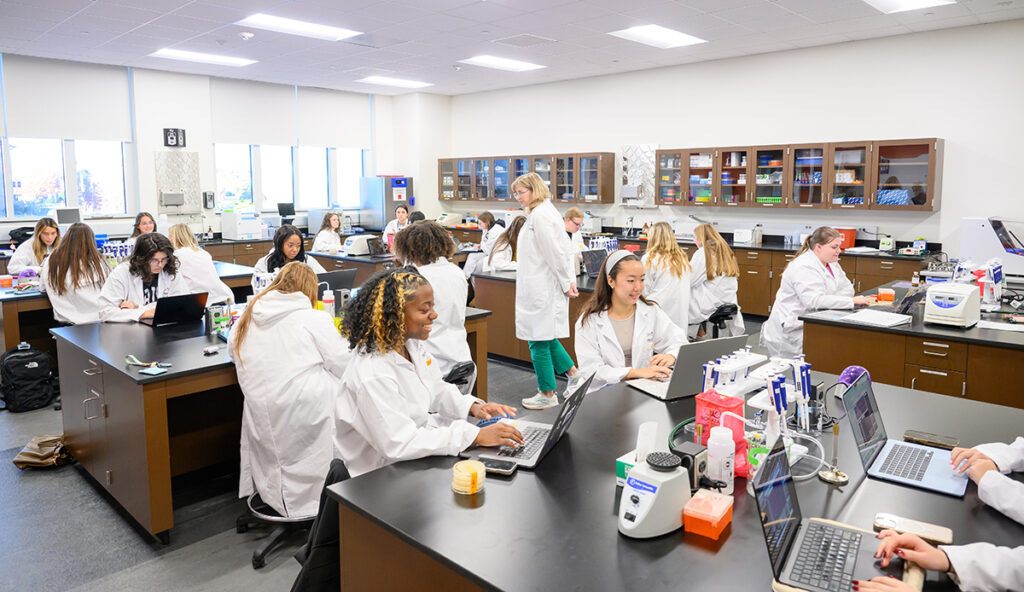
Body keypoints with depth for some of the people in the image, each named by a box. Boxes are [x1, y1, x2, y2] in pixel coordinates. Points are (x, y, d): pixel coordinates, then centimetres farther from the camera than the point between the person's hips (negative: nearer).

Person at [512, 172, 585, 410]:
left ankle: (547, 395, 12)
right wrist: (569, 281, 11)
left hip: (541, 289, -10)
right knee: (545, 338, 19)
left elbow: (554, 253, -19)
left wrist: (566, 283, -12)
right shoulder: (544, 212, 15)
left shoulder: (540, 215, -16)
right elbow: (564, 249, 15)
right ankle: (574, 375, 30)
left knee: (539, 342, 0)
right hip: (541, 288, 10)